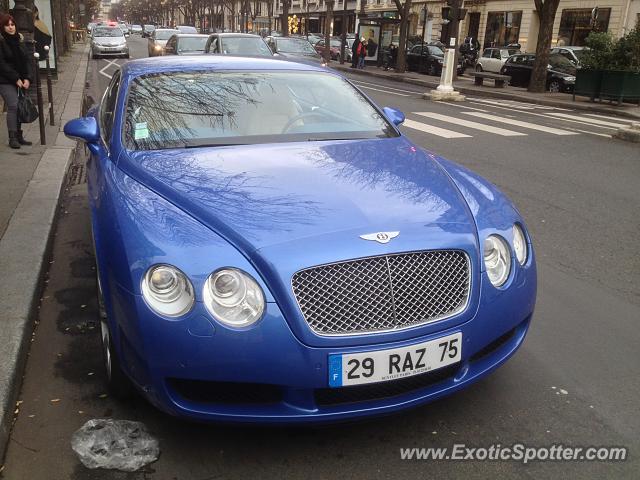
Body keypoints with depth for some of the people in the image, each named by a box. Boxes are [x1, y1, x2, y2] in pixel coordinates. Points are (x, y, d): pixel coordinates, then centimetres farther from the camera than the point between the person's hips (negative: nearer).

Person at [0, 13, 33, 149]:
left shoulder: (19, 39, 12)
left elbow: (26, 60, 10)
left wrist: (27, 78, -2)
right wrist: (16, 79, -15)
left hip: (20, 80, 6)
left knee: (19, 107, 4)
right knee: (13, 106, -12)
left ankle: (19, 136, 11)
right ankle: (12, 138, -7)